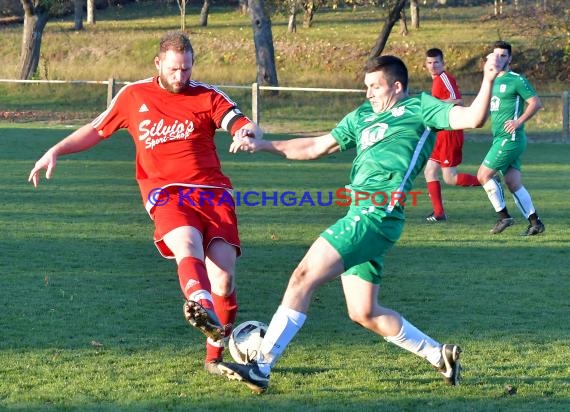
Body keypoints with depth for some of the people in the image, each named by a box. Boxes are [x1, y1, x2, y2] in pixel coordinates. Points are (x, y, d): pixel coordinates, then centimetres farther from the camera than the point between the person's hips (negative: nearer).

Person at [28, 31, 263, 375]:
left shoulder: (208, 97, 9)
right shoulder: (134, 96, 15)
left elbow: (248, 127, -2)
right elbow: (97, 130, 25)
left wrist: (249, 134, -27)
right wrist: (56, 151, 14)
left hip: (212, 191, 1)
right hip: (166, 193, -1)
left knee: (222, 275, -13)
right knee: (187, 244, -35)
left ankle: (216, 356, 4)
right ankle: (202, 307, -65)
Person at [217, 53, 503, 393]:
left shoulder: (419, 108, 3)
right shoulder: (362, 117, 24)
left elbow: (472, 119, -8)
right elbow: (315, 147, 30)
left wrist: (488, 81, -23)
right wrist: (263, 145, 25)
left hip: (374, 215, -9)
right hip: (361, 216, 9)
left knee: (304, 277, -14)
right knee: (364, 313, 10)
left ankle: (261, 368, -14)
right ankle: (439, 354, 21)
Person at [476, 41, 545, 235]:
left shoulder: (516, 80, -9)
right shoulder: (493, 81, 16)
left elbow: (536, 103, -14)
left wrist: (519, 121, -18)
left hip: (510, 138, -8)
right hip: (499, 138, 8)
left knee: (483, 174, -9)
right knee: (514, 184, 6)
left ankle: (503, 216, -2)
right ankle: (535, 223, 10)